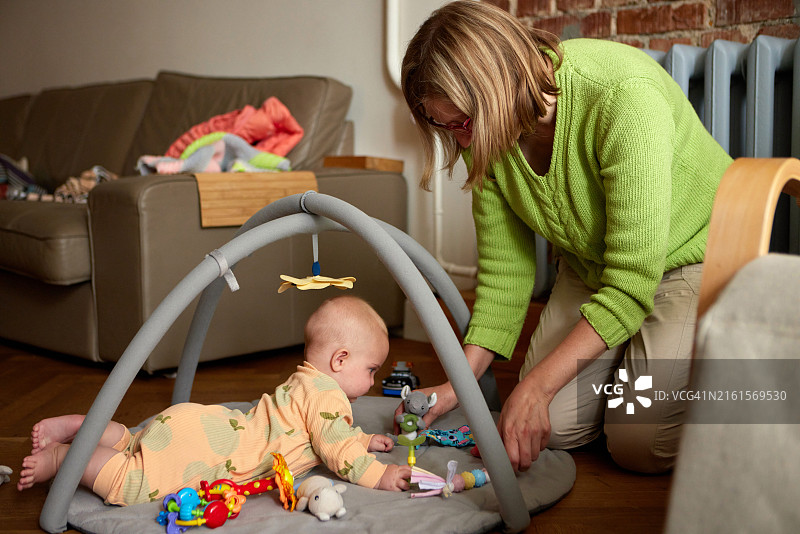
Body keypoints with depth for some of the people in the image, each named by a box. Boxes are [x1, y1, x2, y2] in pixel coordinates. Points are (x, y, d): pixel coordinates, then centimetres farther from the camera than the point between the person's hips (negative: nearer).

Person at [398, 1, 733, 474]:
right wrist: (457, 386, -12)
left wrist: (536, 385, -34)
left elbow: (632, 281, -34)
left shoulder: (624, 97, -37)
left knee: (639, 446, -14)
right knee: (555, 427, -5)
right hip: (590, 266, 6)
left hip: (694, 254, -5)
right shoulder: (485, 135, -16)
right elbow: (505, 271, -7)